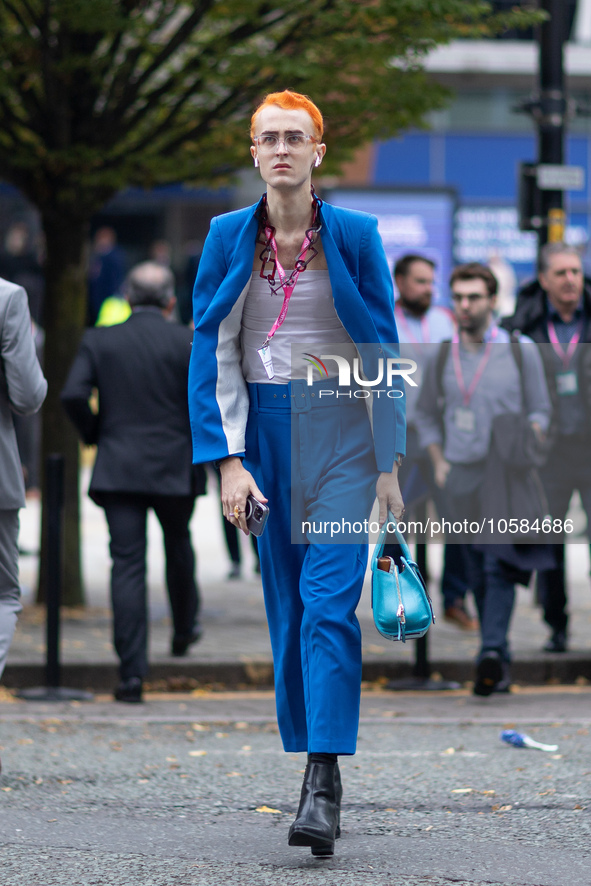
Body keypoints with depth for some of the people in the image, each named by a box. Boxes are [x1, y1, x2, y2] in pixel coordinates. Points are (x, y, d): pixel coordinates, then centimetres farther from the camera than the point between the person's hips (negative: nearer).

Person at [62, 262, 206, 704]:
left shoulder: (99, 341, 1)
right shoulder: (186, 342, -4)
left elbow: (73, 395, -8)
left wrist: (94, 433, 8)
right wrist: (200, 442, 7)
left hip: (118, 468, 0)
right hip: (175, 467, 0)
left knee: (127, 564, -2)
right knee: (178, 547, 25)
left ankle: (132, 668, -10)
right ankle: (185, 629, 44)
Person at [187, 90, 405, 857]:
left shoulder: (355, 235, 0)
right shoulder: (229, 237, 4)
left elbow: (382, 352, 3)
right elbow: (213, 352, 3)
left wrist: (389, 463, 1)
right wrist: (228, 458, -6)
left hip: (340, 433, -2)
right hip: (262, 428, 3)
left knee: (329, 602, -13)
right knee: (285, 608, 5)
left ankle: (324, 785, -17)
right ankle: (311, 764, 14)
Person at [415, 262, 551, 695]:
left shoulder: (521, 350, 2)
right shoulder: (442, 356, 9)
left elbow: (540, 410, 7)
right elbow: (426, 413, 20)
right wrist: (438, 461, 7)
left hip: (505, 476, -3)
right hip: (460, 477, 3)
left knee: (499, 566, -16)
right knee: (478, 574, 5)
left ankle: (492, 654, -25)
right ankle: (501, 663, 12)